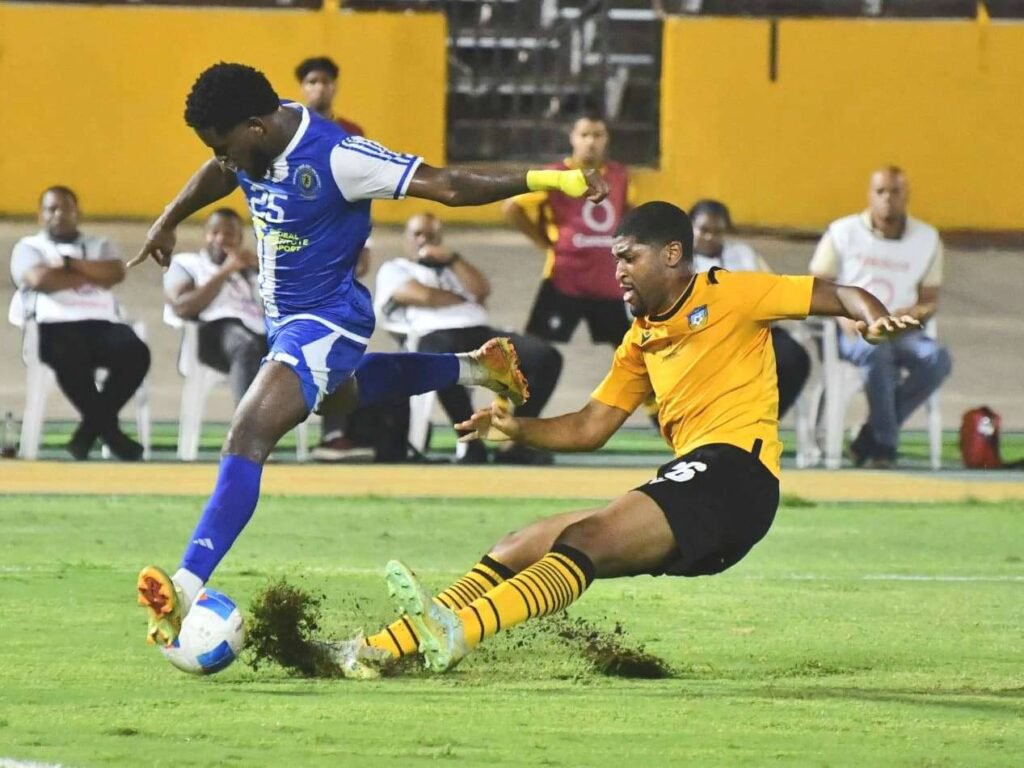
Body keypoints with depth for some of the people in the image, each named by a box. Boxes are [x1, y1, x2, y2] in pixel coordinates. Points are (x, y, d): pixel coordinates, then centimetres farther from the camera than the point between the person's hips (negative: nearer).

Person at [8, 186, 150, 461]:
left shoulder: (99, 245, 26)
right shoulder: (29, 247, 16)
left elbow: (116, 274, 4)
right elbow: (41, 280, -6)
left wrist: (70, 264, -1)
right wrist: (91, 274, 3)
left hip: (103, 323, 3)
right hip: (55, 325, -3)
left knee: (135, 353, -30)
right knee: (71, 357, -40)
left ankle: (91, 427, -17)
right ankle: (106, 427, -19)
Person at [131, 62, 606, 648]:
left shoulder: (334, 157, -31)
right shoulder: (254, 143, -8)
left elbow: (442, 184, -29)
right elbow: (218, 175, 18)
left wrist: (541, 179, -35)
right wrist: (168, 222, 33)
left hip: (323, 320, -10)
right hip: (284, 314, 10)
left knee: (248, 437, -24)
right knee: (336, 395, 39)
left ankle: (186, 589, -35)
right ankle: (473, 368, 54)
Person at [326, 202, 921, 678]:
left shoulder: (728, 295, 2)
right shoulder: (642, 341, 24)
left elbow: (838, 296, 0)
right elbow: (589, 429, 21)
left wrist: (874, 320, -22)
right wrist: (517, 428, 4)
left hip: (736, 470, -8)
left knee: (588, 538, -28)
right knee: (522, 548, 2)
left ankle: (460, 628, -49)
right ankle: (387, 646, -8)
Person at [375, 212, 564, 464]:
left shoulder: (454, 268, 36)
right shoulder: (394, 270, 21)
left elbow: (481, 290, 15)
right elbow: (424, 297, 2)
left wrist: (452, 258, 12)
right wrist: (467, 301, 12)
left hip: (480, 332, 5)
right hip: (435, 336, -5)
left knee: (546, 357, -20)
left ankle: (515, 443, -20)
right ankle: (472, 444, -29)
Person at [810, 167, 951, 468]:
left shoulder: (927, 238, 10)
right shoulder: (843, 233, 4)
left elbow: (930, 300, 14)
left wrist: (916, 313, -12)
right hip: (852, 331, -3)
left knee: (938, 359, -30)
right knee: (877, 351, -40)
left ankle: (870, 439, -22)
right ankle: (885, 443, -27)